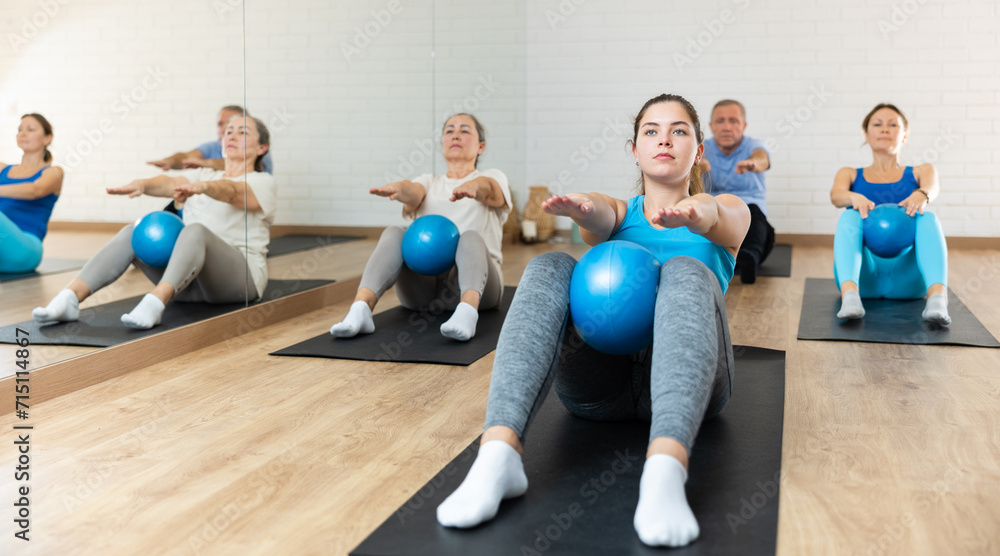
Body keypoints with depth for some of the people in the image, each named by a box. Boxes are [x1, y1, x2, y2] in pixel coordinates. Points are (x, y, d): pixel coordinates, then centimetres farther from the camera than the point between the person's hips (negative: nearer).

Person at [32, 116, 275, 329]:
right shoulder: (203, 174, 21)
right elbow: (171, 183, -3)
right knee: (133, 233, -18)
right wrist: (142, 184, -25)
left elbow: (231, 191, -20)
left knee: (195, 231, -35)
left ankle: (153, 304, -58)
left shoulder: (262, 182, 5)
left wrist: (202, 186, -42)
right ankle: (69, 299, -35)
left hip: (239, 276, -5)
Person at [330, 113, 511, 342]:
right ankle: (360, 310, -46)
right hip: (423, 279, 2)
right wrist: (398, 188, -30)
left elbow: (489, 191, -11)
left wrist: (472, 187, -38)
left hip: (468, 281, -2)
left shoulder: (493, 178, 17)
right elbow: (414, 192, -4)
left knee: (470, 237, -33)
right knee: (394, 233, -25)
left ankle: (467, 311, -61)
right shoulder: (429, 182, 23)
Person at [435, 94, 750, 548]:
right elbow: (600, 213, -4)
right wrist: (579, 205, -31)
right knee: (549, 267, -25)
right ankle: (497, 455, -46)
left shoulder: (728, 212, 20)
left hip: (686, 374, -1)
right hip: (599, 383, 1)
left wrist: (691, 212, -34)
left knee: (685, 272, -32)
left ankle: (665, 471, -56)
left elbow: (717, 217, -8)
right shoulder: (621, 213, 23)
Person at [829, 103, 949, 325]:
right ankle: (850, 295, -53)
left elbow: (933, 187, -4)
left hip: (907, 277, 0)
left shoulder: (920, 172, 22)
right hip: (863, 274, 0)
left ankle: (938, 298, -51)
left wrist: (922, 195, -30)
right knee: (850, 217, -26)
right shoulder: (850, 174, 22)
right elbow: (836, 195, -2)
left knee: (927, 218, -25)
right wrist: (855, 198, -28)